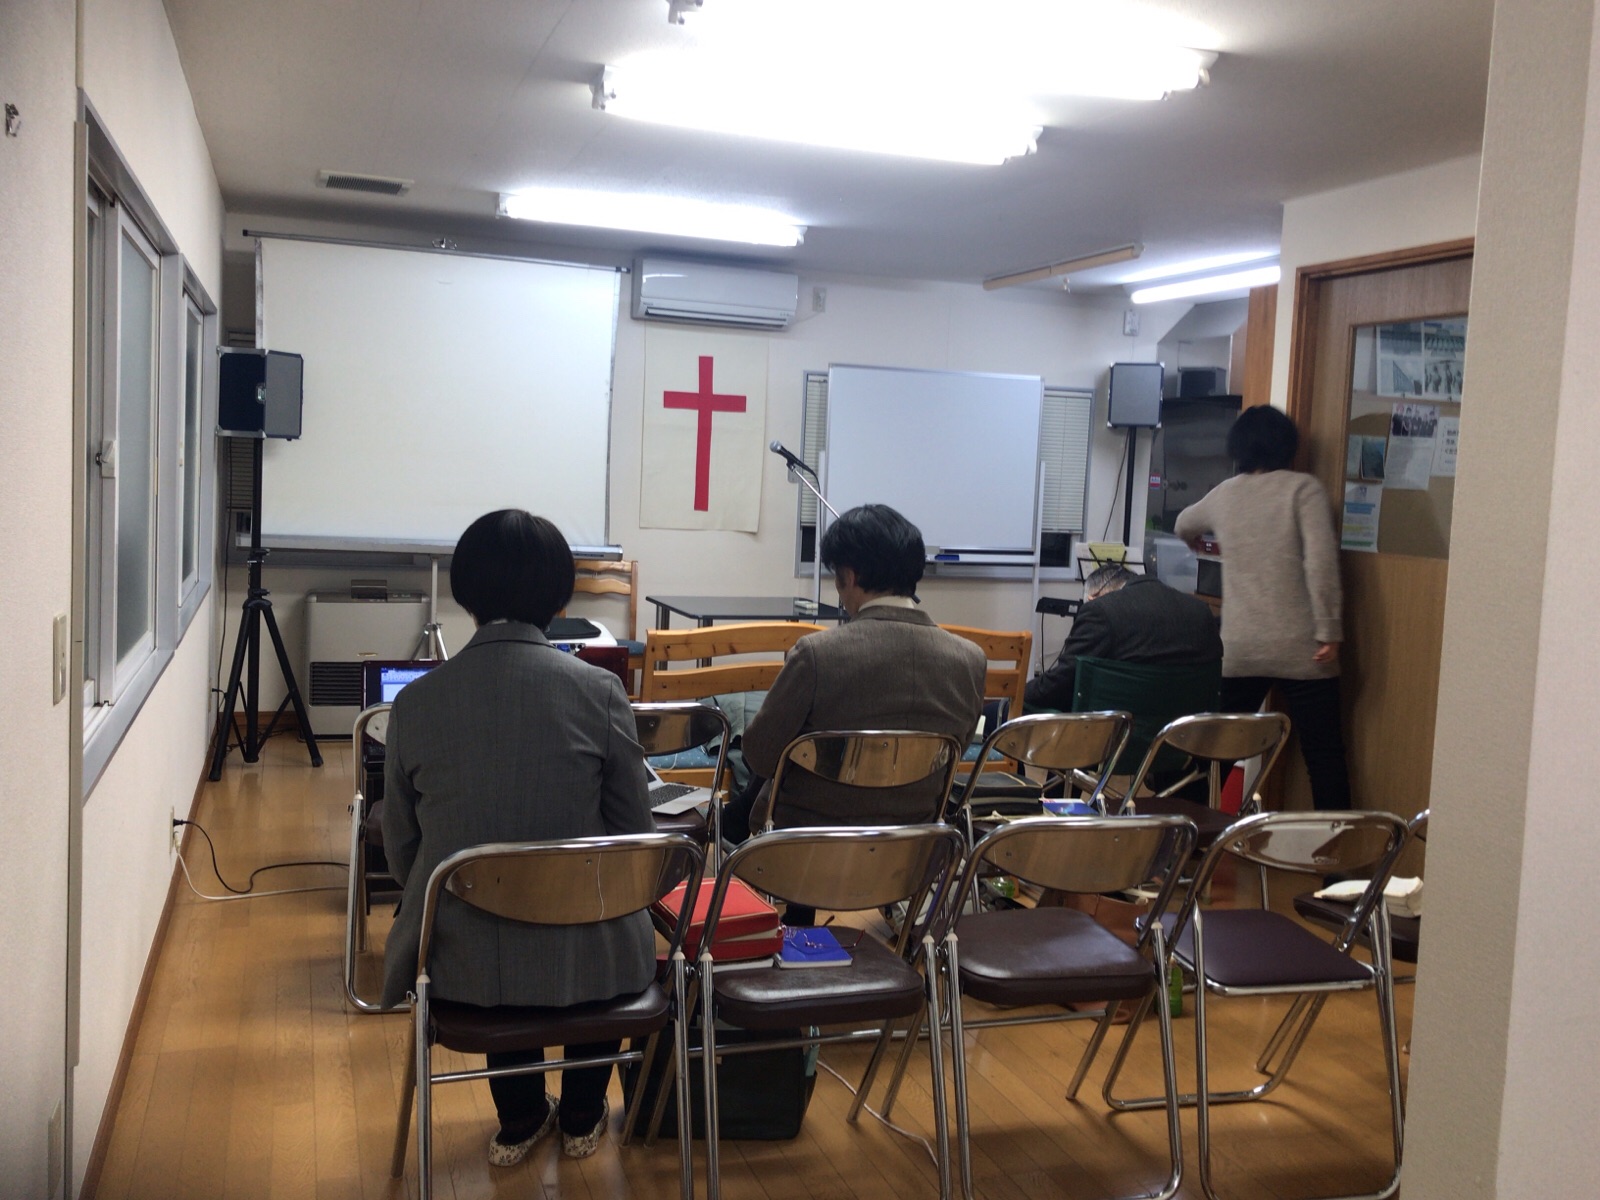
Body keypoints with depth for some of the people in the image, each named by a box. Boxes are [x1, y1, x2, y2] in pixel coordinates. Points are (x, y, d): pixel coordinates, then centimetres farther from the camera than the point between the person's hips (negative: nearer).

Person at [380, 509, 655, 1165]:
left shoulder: (416, 701, -7)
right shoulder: (597, 691, -12)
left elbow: (401, 850, 2)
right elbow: (636, 836, -3)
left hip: (459, 962, 2)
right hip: (583, 961, -1)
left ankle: (520, 1120, 44)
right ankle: (582, 1119, 43)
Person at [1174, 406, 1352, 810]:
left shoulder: (1224, 494, 12)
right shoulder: (1303, 488, -1)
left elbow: (1184, 526, 33)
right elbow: (1321, 561, -13)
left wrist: (1204, 540, 55)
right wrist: (1329, 631, -11)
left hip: (1238, 651, 4)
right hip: (1300, 650, -3)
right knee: (1324, 754, 2)